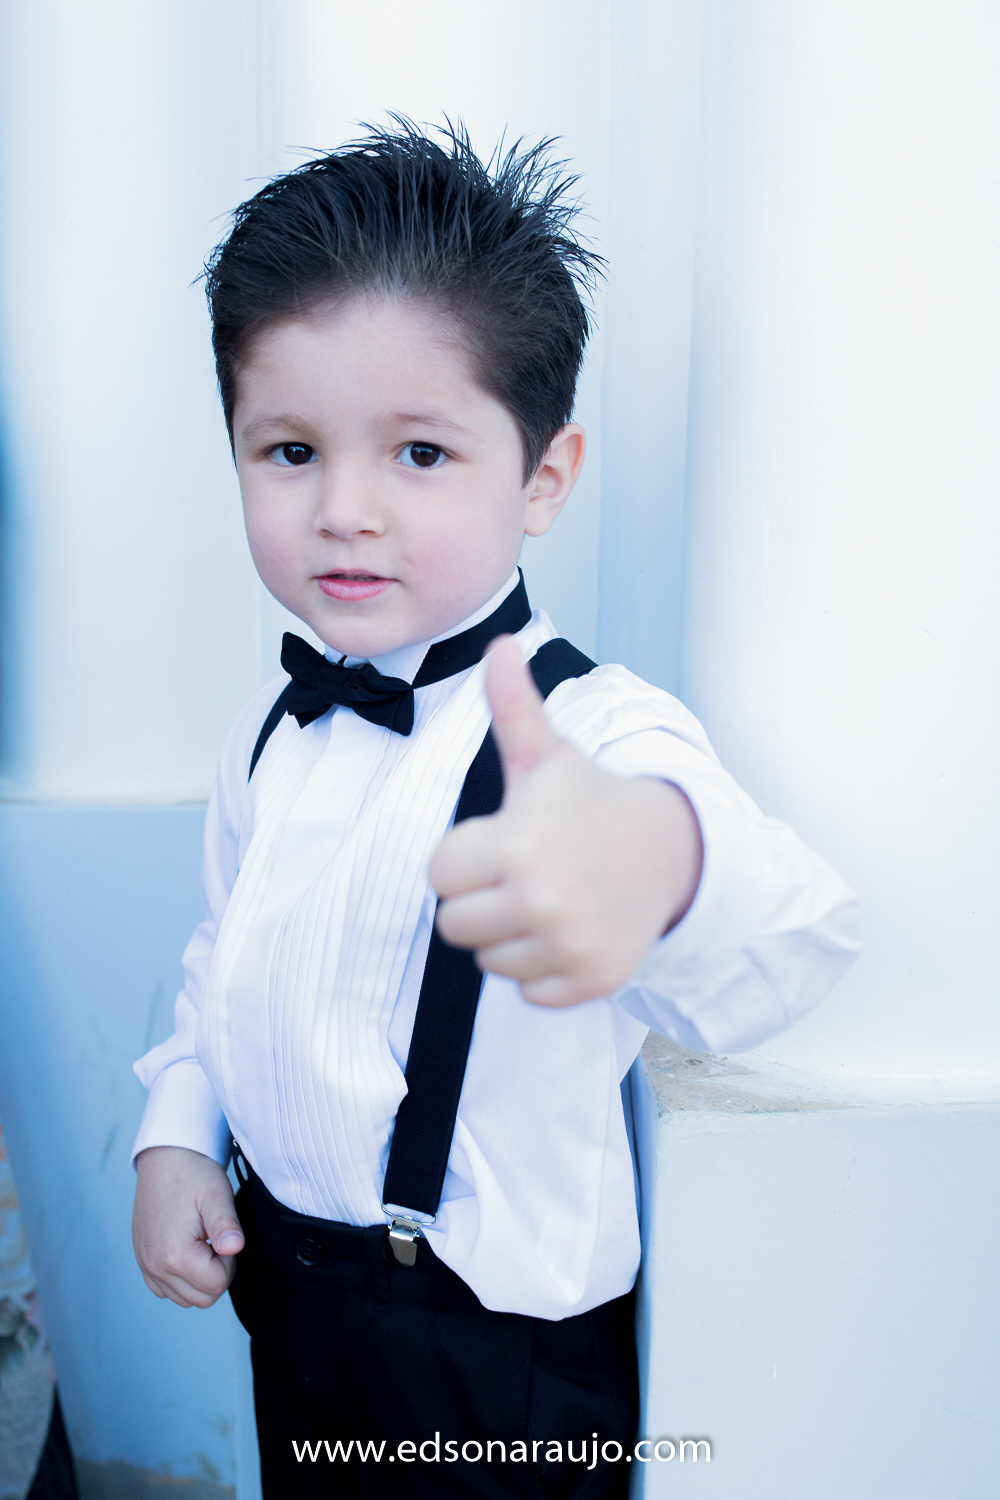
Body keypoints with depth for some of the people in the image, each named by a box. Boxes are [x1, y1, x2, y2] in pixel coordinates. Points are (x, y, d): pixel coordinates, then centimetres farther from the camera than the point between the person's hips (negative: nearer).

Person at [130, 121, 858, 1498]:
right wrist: (177, 1135, 0)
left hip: (498, 1347, -5)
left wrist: (663, 861, -66)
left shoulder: (598, 732, -25)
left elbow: (781, 949, -45)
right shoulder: (273, 735, -3)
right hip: (287, 1293, 6)